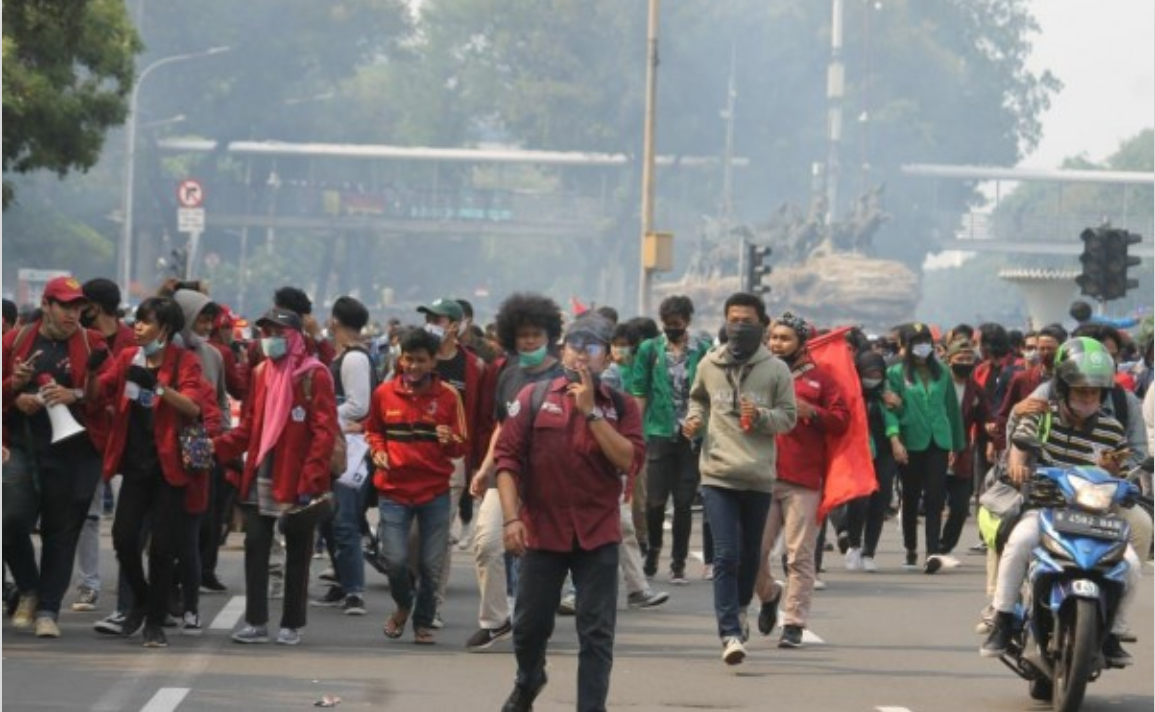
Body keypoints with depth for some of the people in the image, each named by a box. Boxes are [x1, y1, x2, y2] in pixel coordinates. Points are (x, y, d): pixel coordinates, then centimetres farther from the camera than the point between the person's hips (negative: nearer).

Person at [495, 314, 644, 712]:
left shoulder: (620, 407, 2)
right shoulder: (534, 398, 1)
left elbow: (629, 461, -13)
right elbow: (508, 458, -2)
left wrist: (591, 411, -16)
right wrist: (511, 517, -11)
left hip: (598, 534, -1)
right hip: (542, 530, 1)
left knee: (597, 633, -3)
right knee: (530, 624, 14)